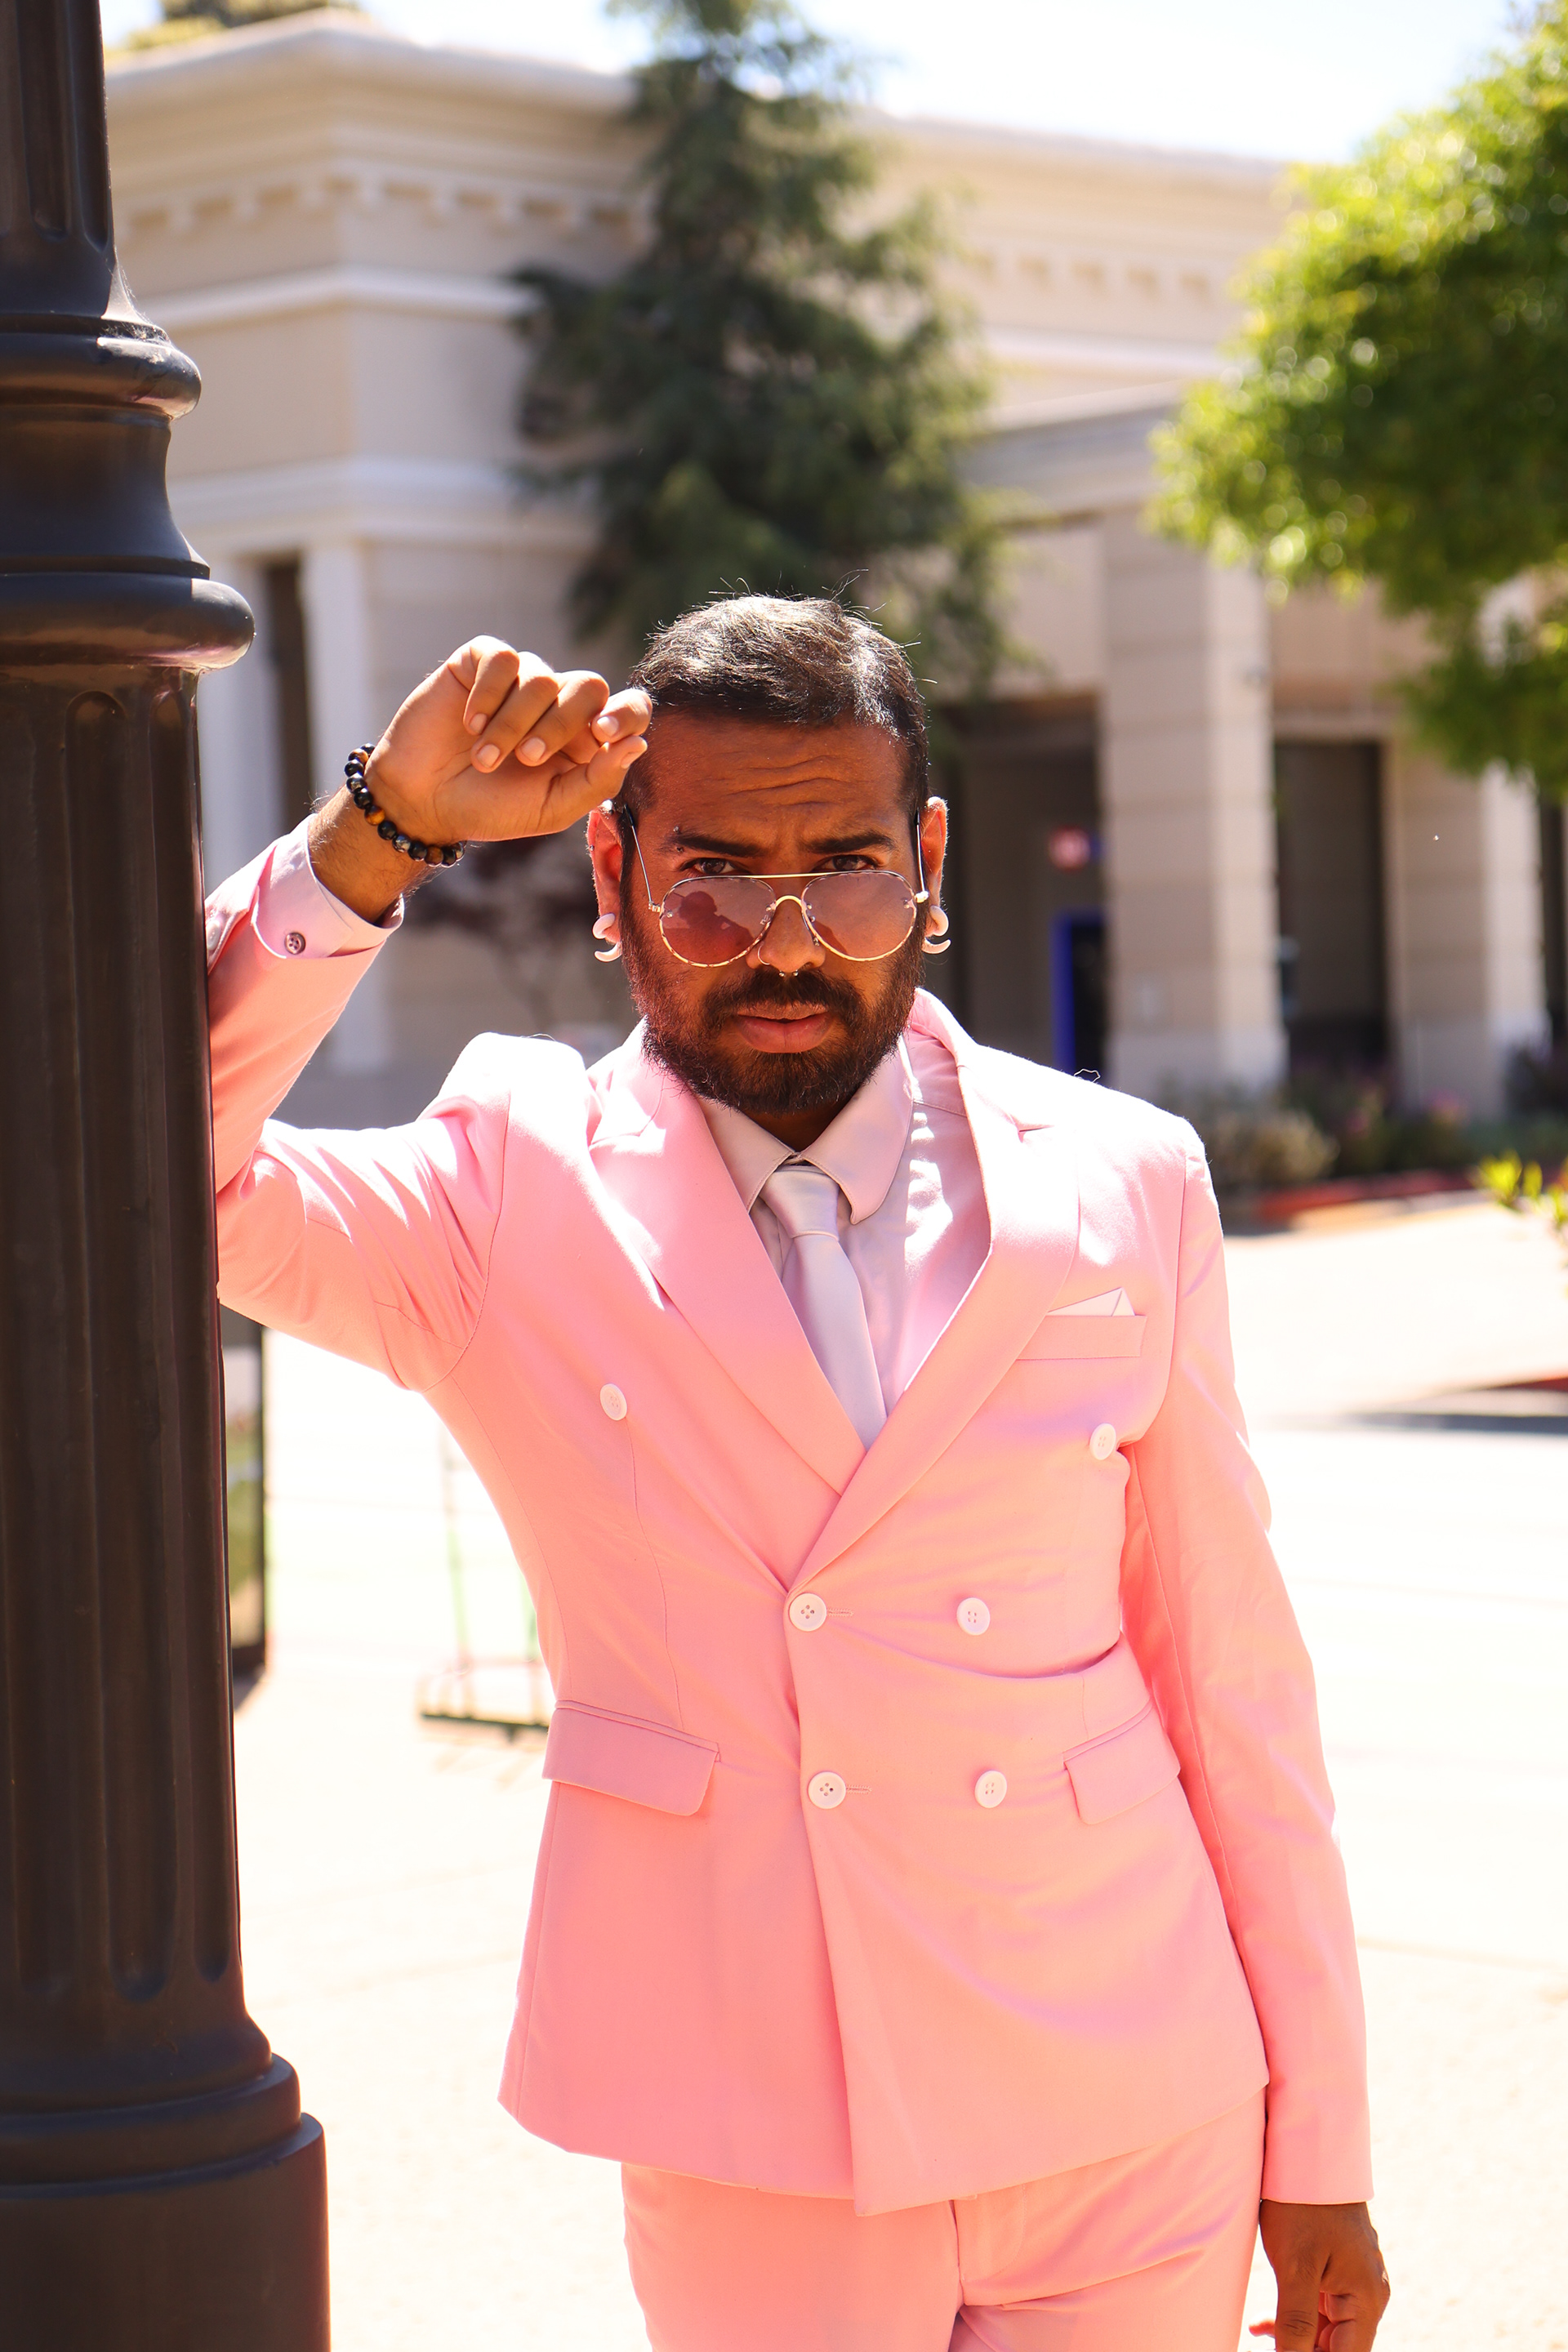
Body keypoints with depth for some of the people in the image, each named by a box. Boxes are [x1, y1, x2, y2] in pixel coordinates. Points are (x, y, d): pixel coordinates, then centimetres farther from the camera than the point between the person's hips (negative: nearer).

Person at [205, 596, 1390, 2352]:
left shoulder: (1120, 1186, 2)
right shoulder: (516, 1197, -2)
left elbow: (1230, 1675, 4)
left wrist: (1319, 2149, 6)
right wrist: (379, 832, -24)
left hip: (1132, 2138, 1)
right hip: (752, 2165, -1)